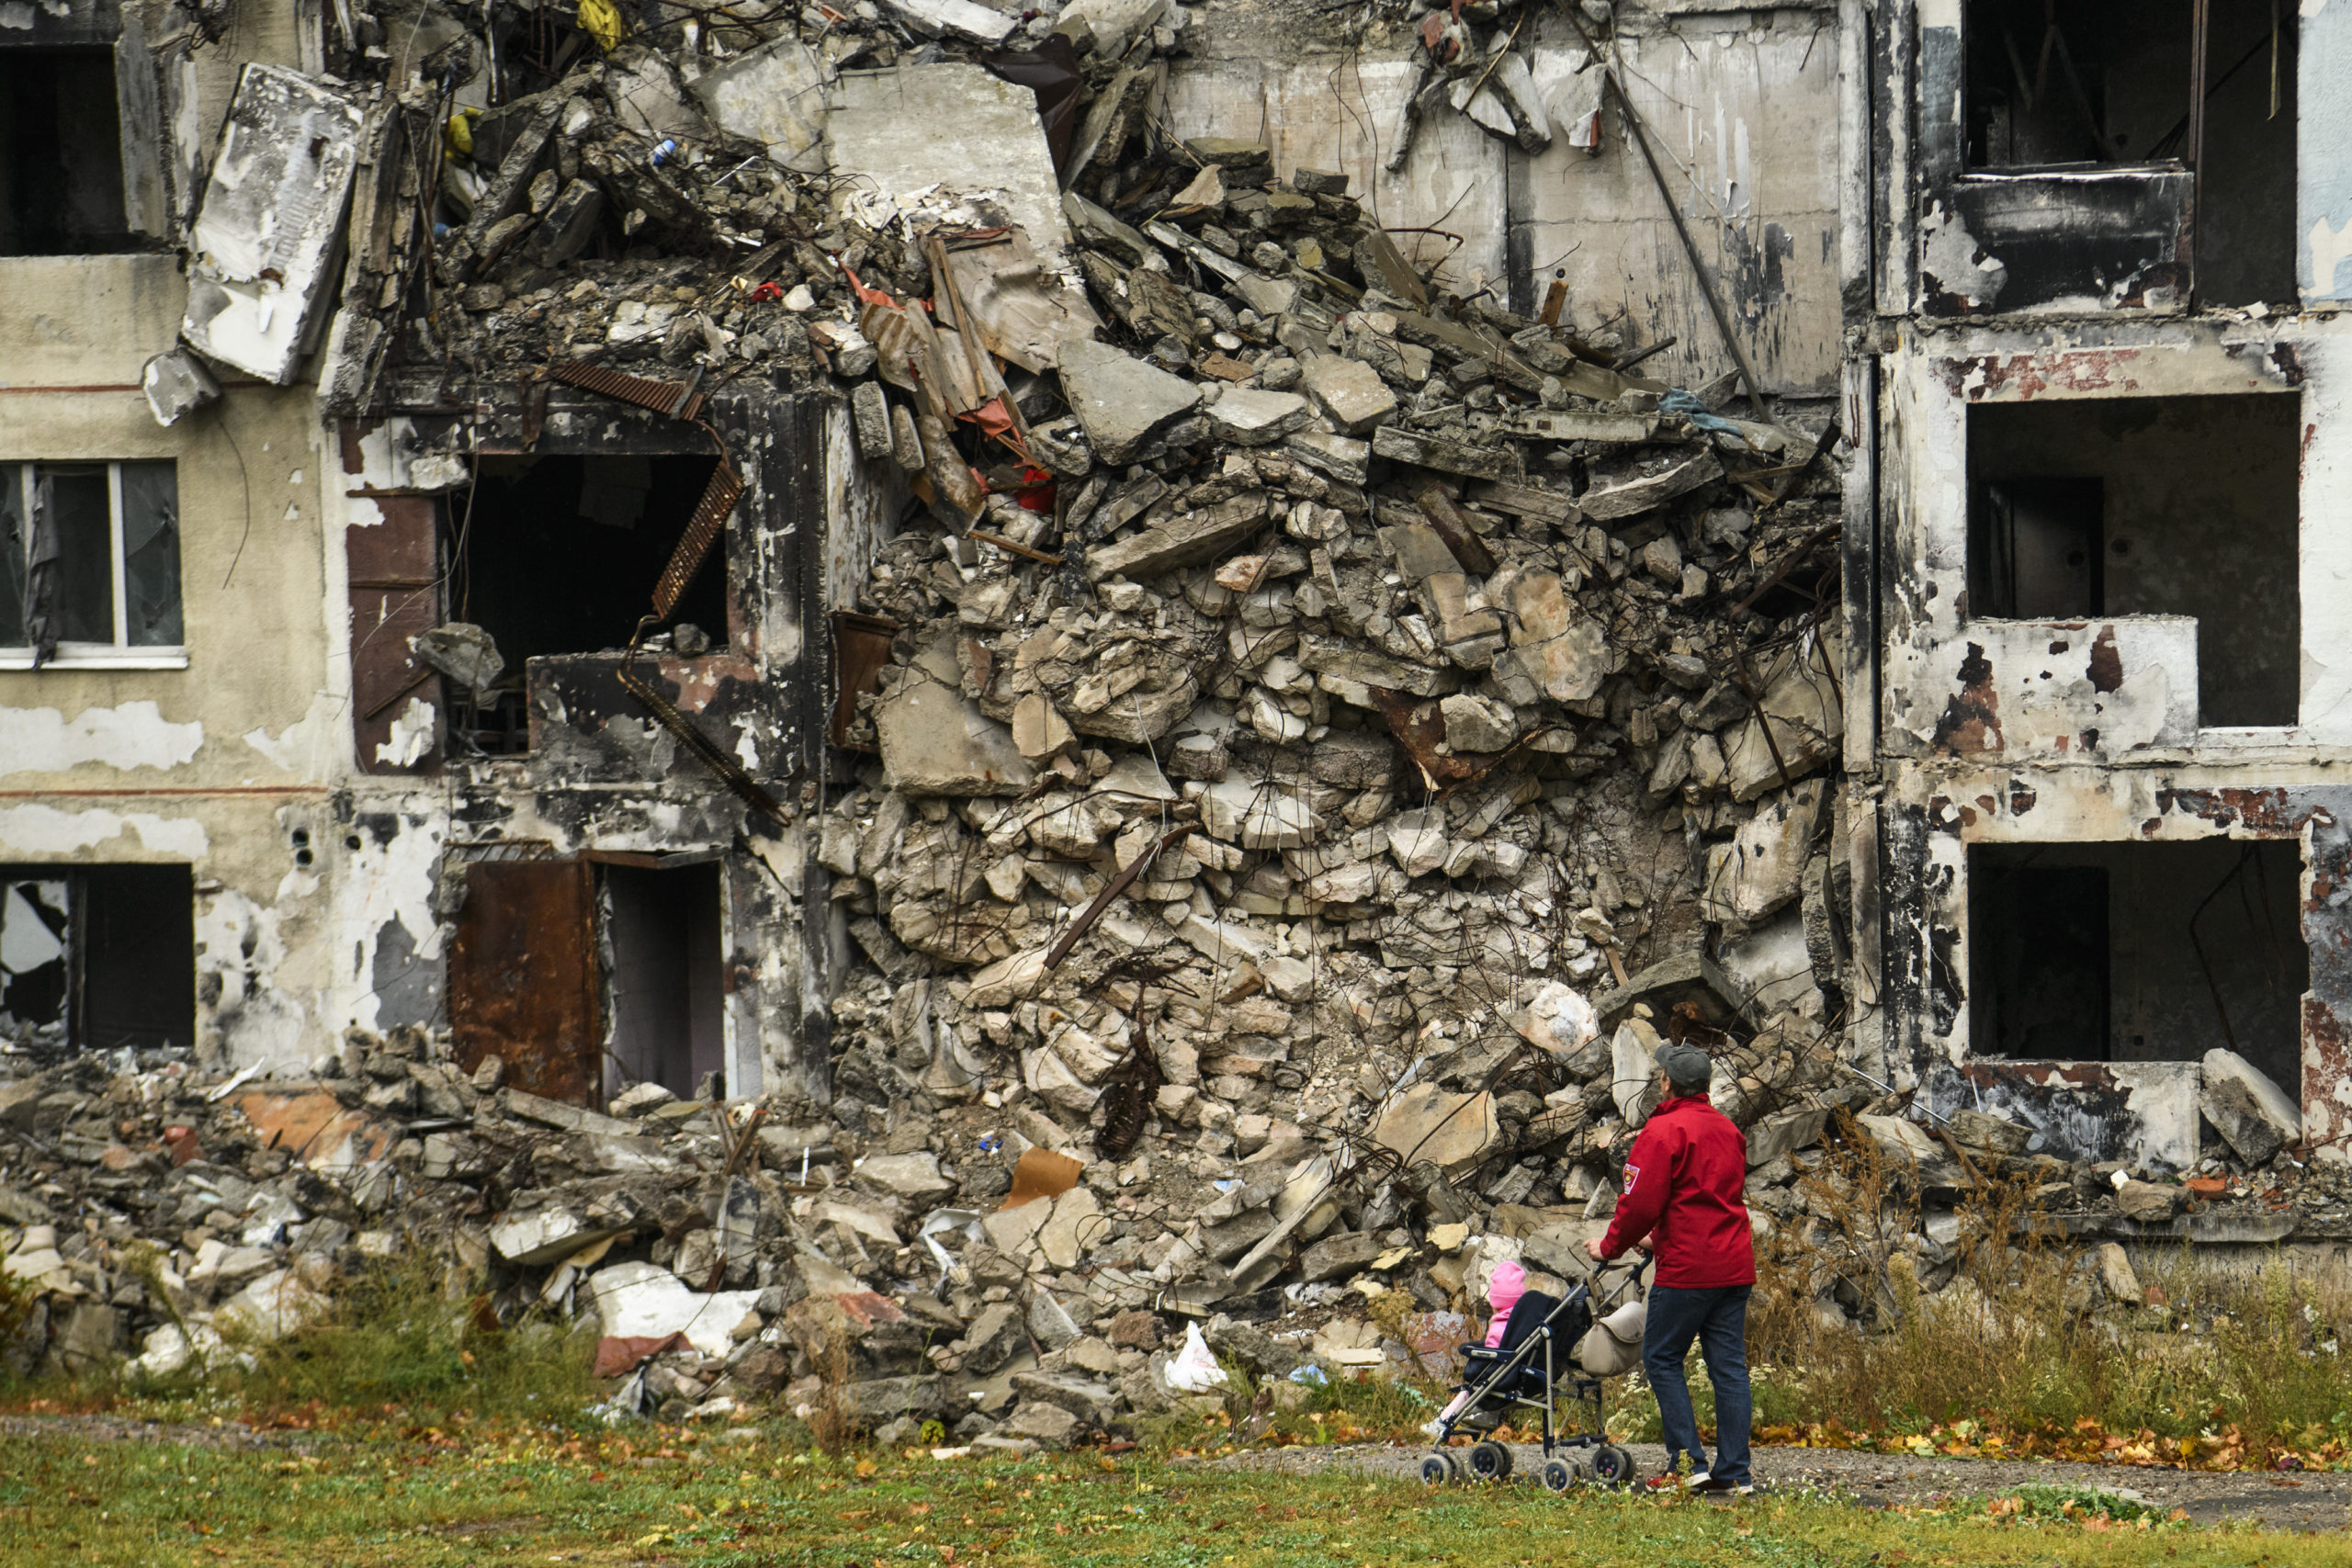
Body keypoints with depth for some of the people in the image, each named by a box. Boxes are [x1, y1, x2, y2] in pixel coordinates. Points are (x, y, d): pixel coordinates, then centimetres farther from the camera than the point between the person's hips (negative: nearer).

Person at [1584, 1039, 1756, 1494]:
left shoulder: (1664, 1131, -10)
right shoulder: (1728, 1130, 15)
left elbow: (1642, 1203, -14)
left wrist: (1609, 1247, 1)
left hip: (1687, 1269, -7)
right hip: (1735, 1265, 7)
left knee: (1662, 1358, 3)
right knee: (1729, 1366, 6)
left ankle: (1688, 1461, -4)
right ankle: (1734, 1470, 4)